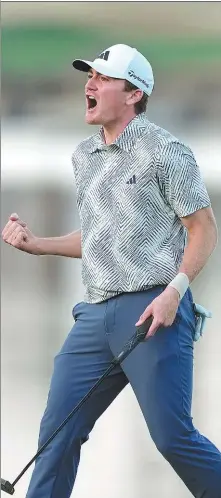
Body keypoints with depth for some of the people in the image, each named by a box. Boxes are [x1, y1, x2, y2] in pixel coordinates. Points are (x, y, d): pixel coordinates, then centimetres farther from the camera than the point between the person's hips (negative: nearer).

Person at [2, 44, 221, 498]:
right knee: (58, 430, 2)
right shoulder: (84, 156, 18)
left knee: (172, 437, -10)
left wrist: (174, 291, -17)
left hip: (152, 311, -7)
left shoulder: (164, 151, -4)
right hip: (96, 313, 7)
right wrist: (36, 244, 16)